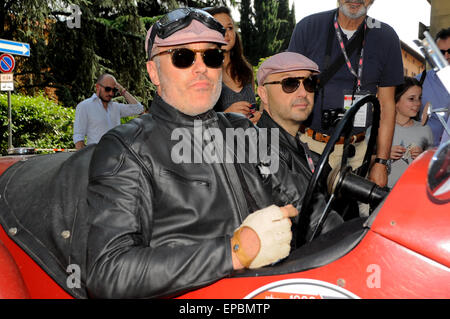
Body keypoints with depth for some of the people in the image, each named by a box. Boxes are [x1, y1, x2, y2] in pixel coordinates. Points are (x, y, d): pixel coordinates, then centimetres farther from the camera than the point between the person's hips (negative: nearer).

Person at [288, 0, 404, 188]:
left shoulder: (386, 37, 3)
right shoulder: (308, 27, 0)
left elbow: (386, 105, 6)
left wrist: (380, 162, 2)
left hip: (358, 149, 1)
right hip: (310, 144, -1)